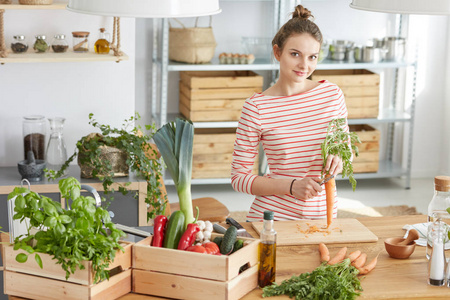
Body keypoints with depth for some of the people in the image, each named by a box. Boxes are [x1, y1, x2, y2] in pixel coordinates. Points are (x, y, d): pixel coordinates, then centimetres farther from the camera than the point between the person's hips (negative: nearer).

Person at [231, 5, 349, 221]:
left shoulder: (332, 94, 0)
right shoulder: (256, 107, -9)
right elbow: (239, 177, -6)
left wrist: (339, 160, -9)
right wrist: (292, 186, -17)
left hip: (323, 216, 3)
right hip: (272, 215, -2)